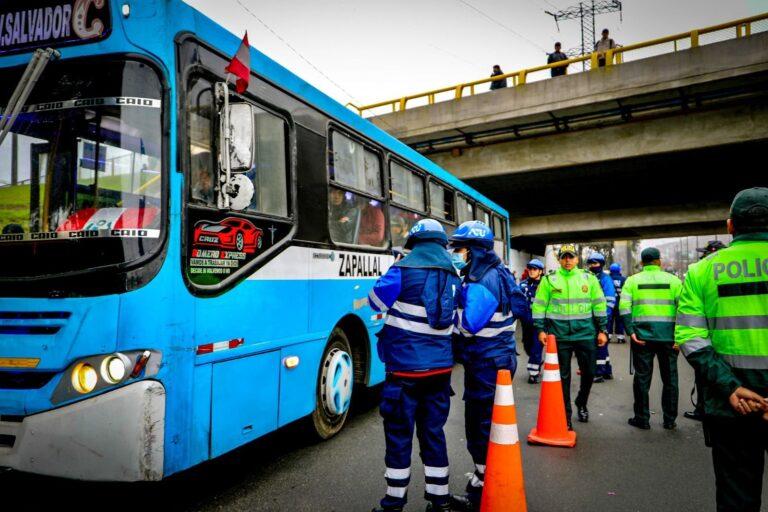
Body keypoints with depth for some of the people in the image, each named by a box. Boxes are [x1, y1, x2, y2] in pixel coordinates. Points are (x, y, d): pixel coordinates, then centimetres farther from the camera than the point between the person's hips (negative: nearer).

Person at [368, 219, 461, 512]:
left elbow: (376, 301, 1)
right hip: (440, 367, 5)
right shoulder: (453, 276, 6)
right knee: (434, 433, 16)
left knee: (399, 436, 7)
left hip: (405, 368, -5)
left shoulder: (404, 270, -11)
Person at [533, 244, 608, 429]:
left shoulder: (589, 278, 6)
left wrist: (602, 330, 5)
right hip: (559, 335, -1)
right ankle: (565, 415, 19)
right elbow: (539, 306, 2)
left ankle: (581, 404, 36)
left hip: (585, 333, 2)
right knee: (563, 377, 6)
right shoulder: (549, 280, 2)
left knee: (589, 372, 10)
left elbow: (599, 305, 8)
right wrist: (541, 329, -4)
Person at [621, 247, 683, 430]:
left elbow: (624, 307, -6)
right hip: (668, 336, 1)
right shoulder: (673, 280, 4)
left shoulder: (632, 280, 4)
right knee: (670, 378, 13)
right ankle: (669, 420, 21)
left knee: (642, 377, 8)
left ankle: (642, 419, 14)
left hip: (642, 336, 0)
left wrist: (631, 332, -6)